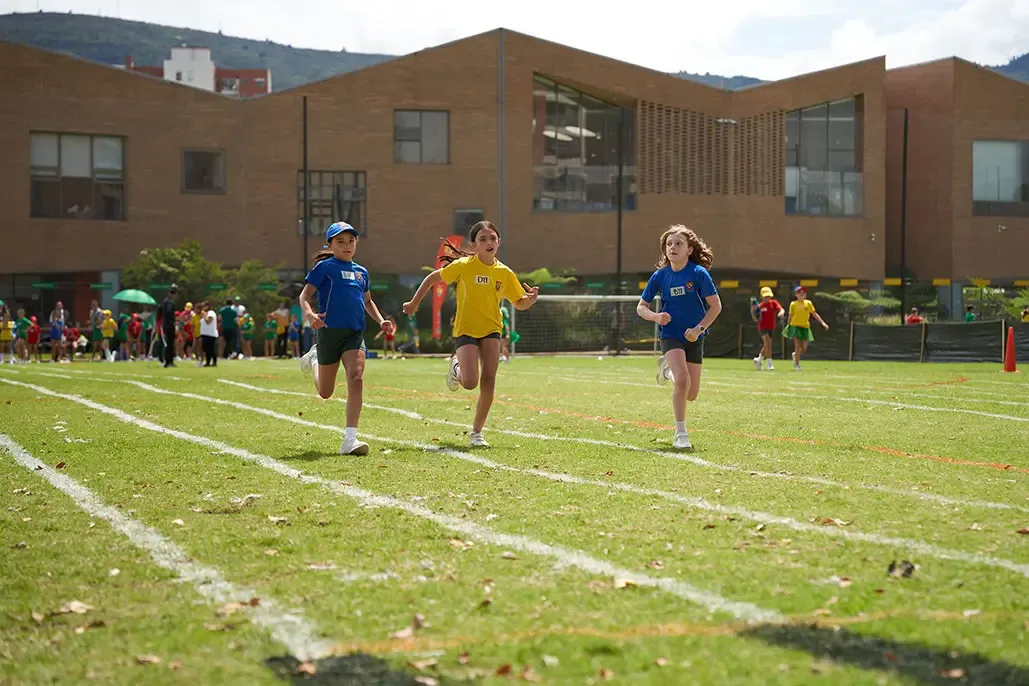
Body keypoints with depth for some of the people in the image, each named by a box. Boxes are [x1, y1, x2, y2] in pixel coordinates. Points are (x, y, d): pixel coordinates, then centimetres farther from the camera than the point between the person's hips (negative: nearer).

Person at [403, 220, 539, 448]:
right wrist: (414, 303, 3)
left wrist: (531, 297, -14)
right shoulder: (464, 266, -9)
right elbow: (433, 278, 3)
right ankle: (456, 367, 22)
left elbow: (520, 303, 9)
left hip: (491, 329, 3)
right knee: (470, 382, -17)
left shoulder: (504, 273, 0)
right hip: (465, 330, -3)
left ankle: (476, 432, 5)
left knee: (488, 380, -9)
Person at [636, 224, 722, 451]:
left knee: (691, 394, 6)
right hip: (671, 336, -1)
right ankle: (680, 433, -10)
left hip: (694, 337, 1)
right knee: (682, 381, -24)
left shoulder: (699, 273, -12)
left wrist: (699, 328, -18)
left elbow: (716, 305, -9)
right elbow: (641, 307, 4)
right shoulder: (660, 276, -5)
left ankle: (667, 368, 38)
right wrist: (655, 316, -17)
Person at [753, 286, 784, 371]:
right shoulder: (760, 306, -2)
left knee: (766, 346, 16)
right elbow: (756, 319, 2)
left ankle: (758, 360, 38)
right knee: (768, 344, -18)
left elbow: (781, 309, -17)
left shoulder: (774, 303, 0)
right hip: (762, 328, -3)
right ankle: (770, 364, -15)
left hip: (771, 328, 3)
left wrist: (781, 312, -40)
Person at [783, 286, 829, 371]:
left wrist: (822, 323, -1)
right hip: (795, 326, -3)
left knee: (804, 348, 2)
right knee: (797, 346, -9)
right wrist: (788, 327, 9)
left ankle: (795, 355, 34)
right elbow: (790, 316, 7)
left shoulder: (808, 303, 4)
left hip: (805, 327, 3)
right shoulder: (793, 304, 0)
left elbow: (814, 314, 6)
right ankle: (797, 365, 0)